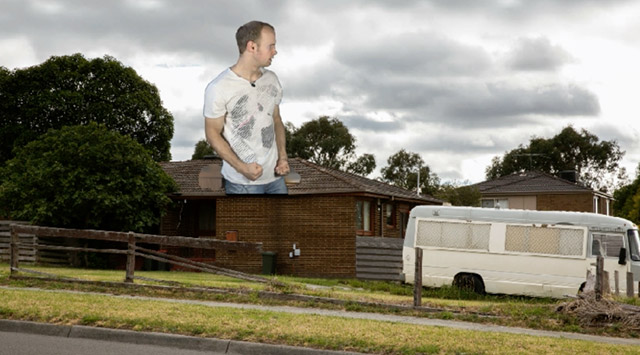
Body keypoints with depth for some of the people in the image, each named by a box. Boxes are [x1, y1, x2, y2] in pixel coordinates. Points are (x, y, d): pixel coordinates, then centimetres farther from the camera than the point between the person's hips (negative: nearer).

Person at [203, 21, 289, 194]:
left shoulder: (271, 79, 3)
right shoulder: (219, 88, -17)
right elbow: (212, 134, -10)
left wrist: (283, 156, -1)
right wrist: (241, 167, -20)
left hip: (274, 176, 6)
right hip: (242, 181, -6)